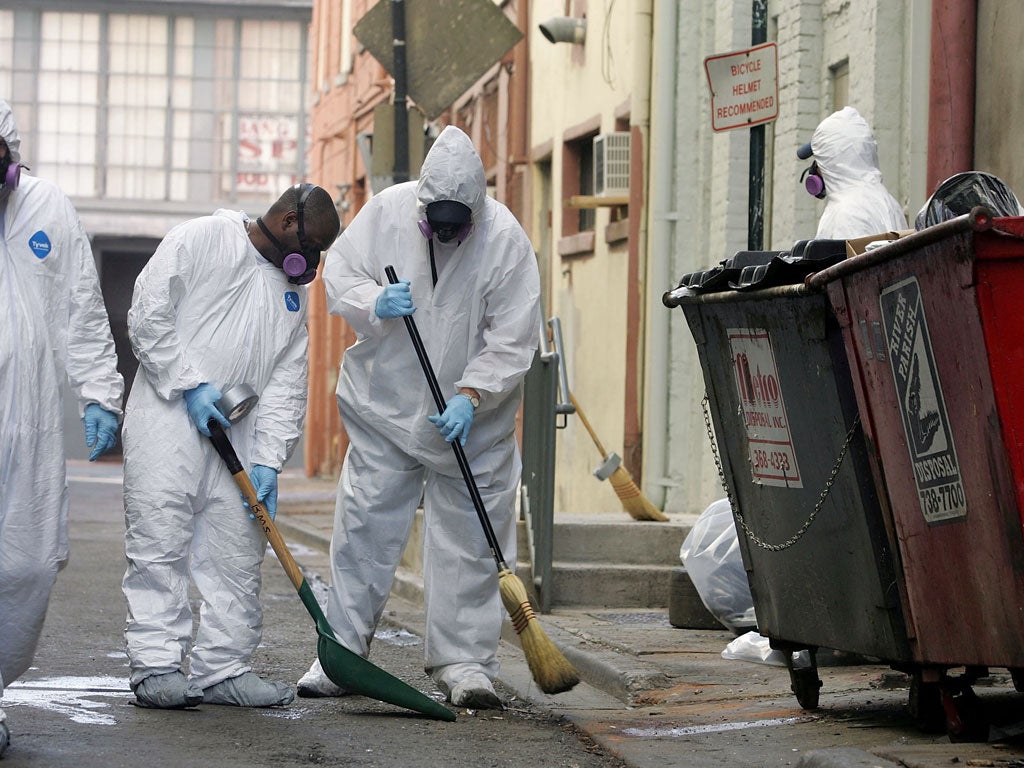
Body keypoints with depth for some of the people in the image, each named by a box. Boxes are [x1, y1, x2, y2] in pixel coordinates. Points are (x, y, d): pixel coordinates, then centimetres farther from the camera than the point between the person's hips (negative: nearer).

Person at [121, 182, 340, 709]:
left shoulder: (292, 290, 16)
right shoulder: (198, 241, -3)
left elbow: (287, 383, 11)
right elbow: (148, 316, -9)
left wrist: (268, 461, 1)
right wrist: (191, 385, -14)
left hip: (238, 434, 6)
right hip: (167, 416, -6)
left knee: (237, 556, 3)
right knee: (160, 543, -9)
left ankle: (223, 667, 9)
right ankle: (155, 666, -8)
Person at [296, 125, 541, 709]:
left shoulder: (506, 239, -15)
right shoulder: (387, 211, -9)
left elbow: (514, 339, -13)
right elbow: (339, 274, 0)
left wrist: (472, 397, -24)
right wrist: (375, 304, -21)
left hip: (472, 417, -2)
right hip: (385, 406, 2)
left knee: (470, 539, 0)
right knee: (365, 527, 4)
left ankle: (464, 662, 9)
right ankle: (343, 651, 13)